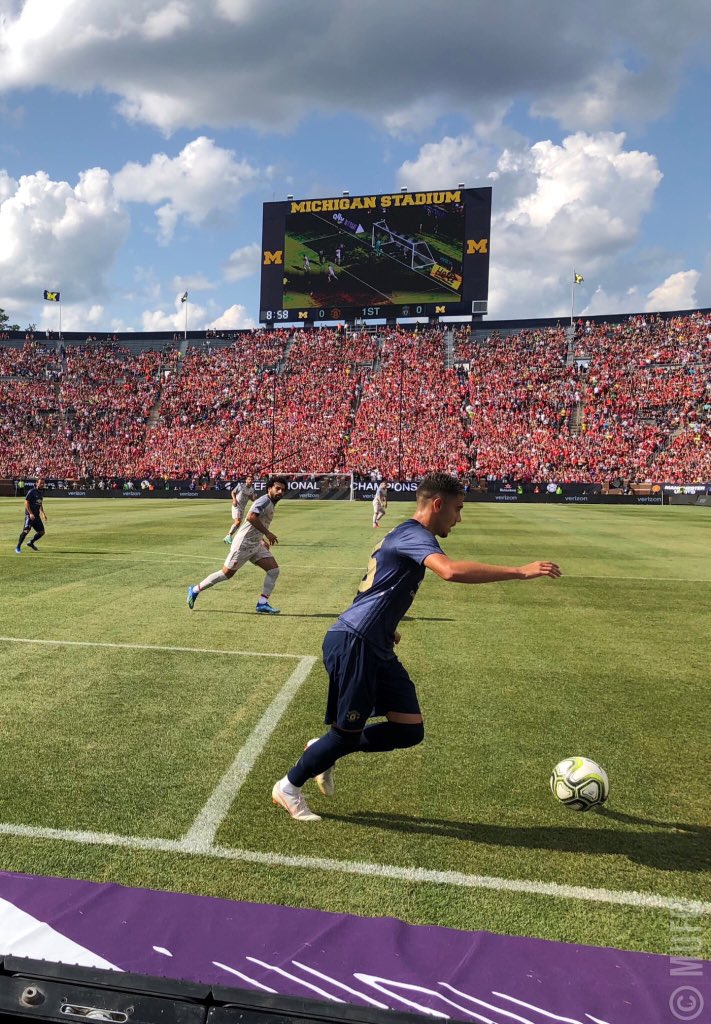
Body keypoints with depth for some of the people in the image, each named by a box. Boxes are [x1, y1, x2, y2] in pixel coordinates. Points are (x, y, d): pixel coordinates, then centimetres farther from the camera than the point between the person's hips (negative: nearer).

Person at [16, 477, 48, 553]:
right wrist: (30, 513, -20)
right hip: (30, 515, -8)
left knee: (41, 532, 7)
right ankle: (18, 547, -10)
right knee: (26, 530, -18)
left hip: (37, 515, 8)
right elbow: (26, 502, -13)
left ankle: (31, 543, 27)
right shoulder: (31, 491, -9)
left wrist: (43, 514, 19)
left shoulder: (41, 493, 15)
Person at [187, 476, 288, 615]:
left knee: (274, 570, -4)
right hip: (243, 544, -9)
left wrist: (264, 540, 19)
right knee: (226, 574, -1)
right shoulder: (264, 500, -16)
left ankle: (262, 604, -2)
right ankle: (195, 590, 16)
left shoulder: (272, 504, 13)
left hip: (256, 545, 9)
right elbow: (251, 516, -33)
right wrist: (267, 533, -28)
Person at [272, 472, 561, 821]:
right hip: (352, 643, -10)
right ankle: (288, 787, 26)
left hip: (375, 648, 10)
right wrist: (520, 571, -31)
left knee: (410, 730, 4)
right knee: (349, 733, 3)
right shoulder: (413, 535, -14)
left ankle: (324, 752, 21)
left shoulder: (406, 535, 18)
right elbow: (451, 571, -34)